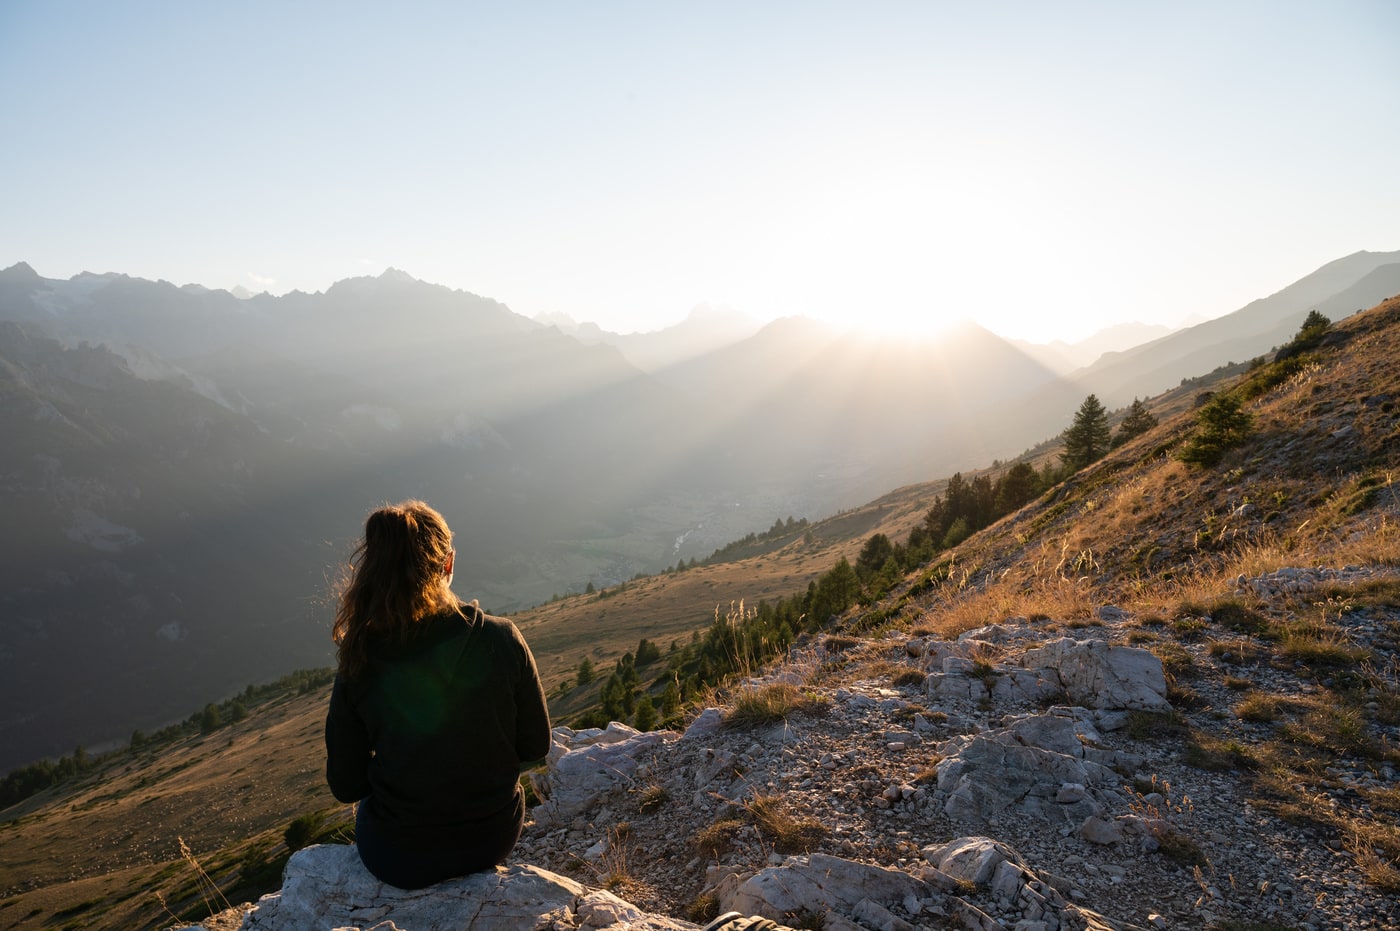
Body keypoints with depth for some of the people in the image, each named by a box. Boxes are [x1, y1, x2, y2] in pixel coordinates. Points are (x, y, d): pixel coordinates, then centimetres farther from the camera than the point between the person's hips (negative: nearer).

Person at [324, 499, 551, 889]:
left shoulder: (360, 666, -19)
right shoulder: (502, 639, -19)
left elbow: (346, 786, -8)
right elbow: (535, 747, -8)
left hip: (401, 860, -1)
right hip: (496, 839, 1)